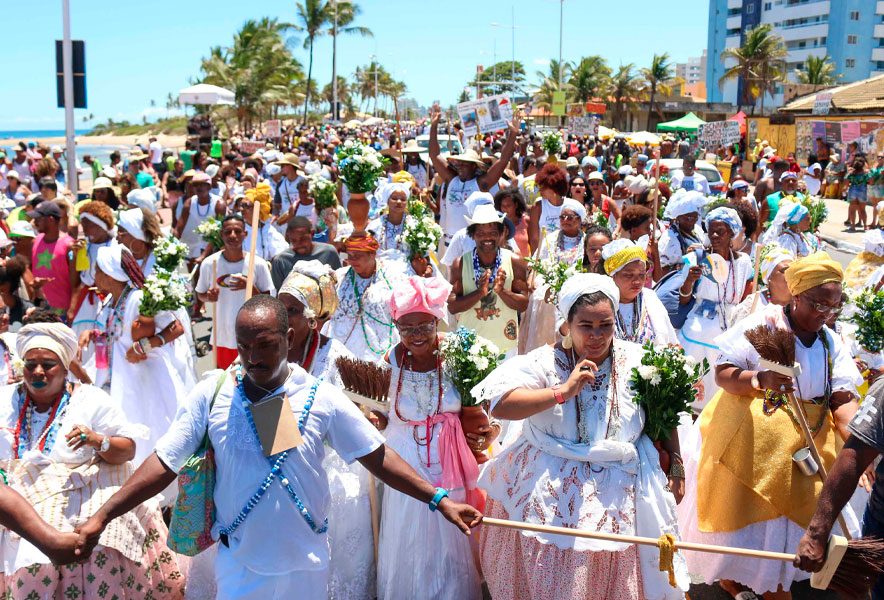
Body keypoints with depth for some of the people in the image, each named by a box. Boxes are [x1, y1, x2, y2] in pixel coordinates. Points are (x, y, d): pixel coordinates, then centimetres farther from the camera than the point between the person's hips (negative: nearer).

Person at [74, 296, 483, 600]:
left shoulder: (321, 398, -8)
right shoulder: (210, 395, -8)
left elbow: (377, 456, -3)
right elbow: (163, 464, -6)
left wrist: (439, 500, -7)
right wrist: (102, 518, -12)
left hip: (307, 561, 1)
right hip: (240, 564, -1)